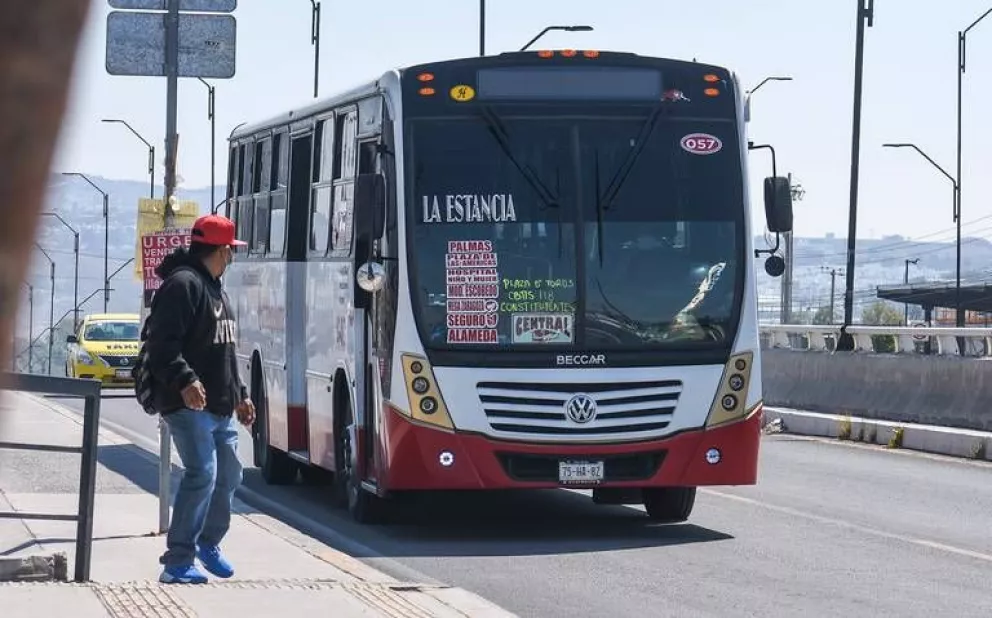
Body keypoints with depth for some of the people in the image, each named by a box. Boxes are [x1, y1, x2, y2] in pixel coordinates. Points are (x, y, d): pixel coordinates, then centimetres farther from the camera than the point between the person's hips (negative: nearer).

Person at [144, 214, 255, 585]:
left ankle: (208, 543, 36)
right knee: (201, 475, -16)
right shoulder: (182, 285, -13)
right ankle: (177, 563, -13)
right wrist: (184, 381, -34)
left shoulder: (214, 288, 20)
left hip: (220, 406, 10)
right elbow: (162, 344, -23)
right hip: (189, 403, -10)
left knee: (229, 474, 17)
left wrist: (240, 394, 27)